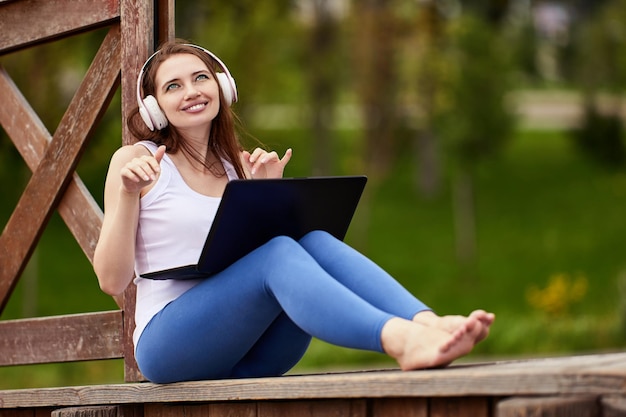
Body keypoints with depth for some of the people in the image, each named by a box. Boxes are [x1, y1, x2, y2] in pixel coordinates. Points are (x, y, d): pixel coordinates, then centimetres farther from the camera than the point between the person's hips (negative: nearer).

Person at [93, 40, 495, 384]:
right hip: (169, 344, -5)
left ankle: (427, 324, -45)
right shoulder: (137, 160, 4)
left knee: (314, 237, -21)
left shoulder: (235, 167, 19)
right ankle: (400, 341, -56)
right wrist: (127, 194, -15)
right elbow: (112, 281, -3)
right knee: (278, 253, -31)